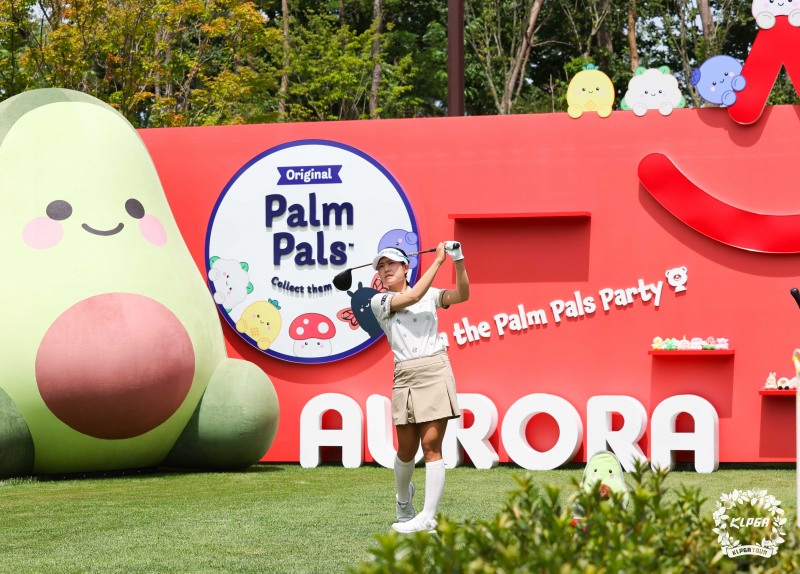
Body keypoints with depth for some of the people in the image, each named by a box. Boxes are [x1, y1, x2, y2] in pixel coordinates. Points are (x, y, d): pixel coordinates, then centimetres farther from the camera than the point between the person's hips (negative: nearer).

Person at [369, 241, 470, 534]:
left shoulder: (430, 295, 13)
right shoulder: (379, 301, 6)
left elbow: (461, 295, -2)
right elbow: (413, 296, -8)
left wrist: (459, 262, -16)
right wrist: (438, 259, -6)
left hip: (435, 370, -1)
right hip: (405, 376, 1)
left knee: (431, 445, -9)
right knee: (406, 449, 5)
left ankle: (428, 518, -8)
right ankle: (403, 498, 36)